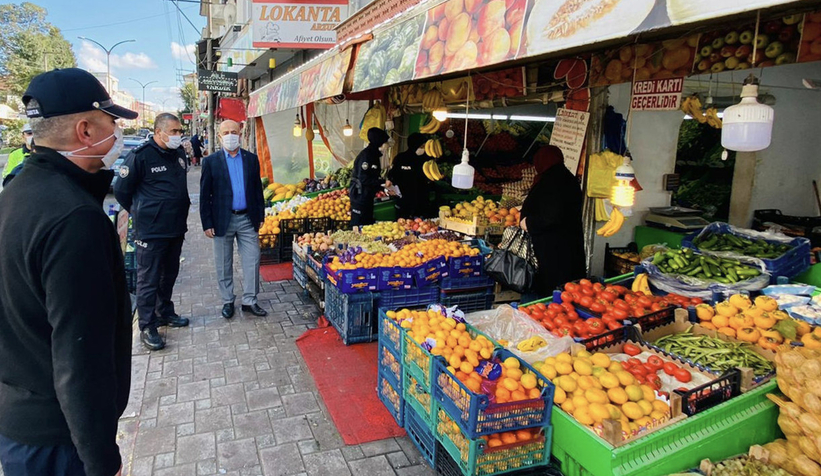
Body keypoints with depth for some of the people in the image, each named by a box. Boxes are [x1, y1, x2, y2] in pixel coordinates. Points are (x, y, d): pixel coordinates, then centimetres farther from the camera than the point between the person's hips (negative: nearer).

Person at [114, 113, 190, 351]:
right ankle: (148, 327, 11)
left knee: (169, 274, 19)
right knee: (148, 279, 1)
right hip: (150, 231, -7)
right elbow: (121, 191, -7)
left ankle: (165, 313, 35)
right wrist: (140, 213, 2)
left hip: (176, 228, 7)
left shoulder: (179, 154, 7)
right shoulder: (140, 155, -15)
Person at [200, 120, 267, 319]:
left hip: (247, 219, 2)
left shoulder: (251, 159, 5)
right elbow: (205, 195, -2)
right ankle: (227, 301, 24)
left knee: (252, 261, 3)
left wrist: (260, 216, 6)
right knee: (224, 264, 9)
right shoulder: (211, 161, -2)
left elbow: (257, 189, 9)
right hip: (223, 220, -2)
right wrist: (207, 223, -6)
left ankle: (249, 301, 14)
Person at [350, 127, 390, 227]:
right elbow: (363, 179, -23)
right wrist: (383, 183, -21)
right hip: (360, 195, -10)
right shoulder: (366, 155, -17)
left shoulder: (374, 155, 12)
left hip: (368, 196, 10)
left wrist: (384, 186, 8)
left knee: (368, 224, 14)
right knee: (358, 226, -4)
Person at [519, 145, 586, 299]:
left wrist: (529, 223, -8)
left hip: (553, 249, -10)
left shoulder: (551, 182, -16)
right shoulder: (568, 179, 13)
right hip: (570, 246, 10)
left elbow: (552, 216, -25)